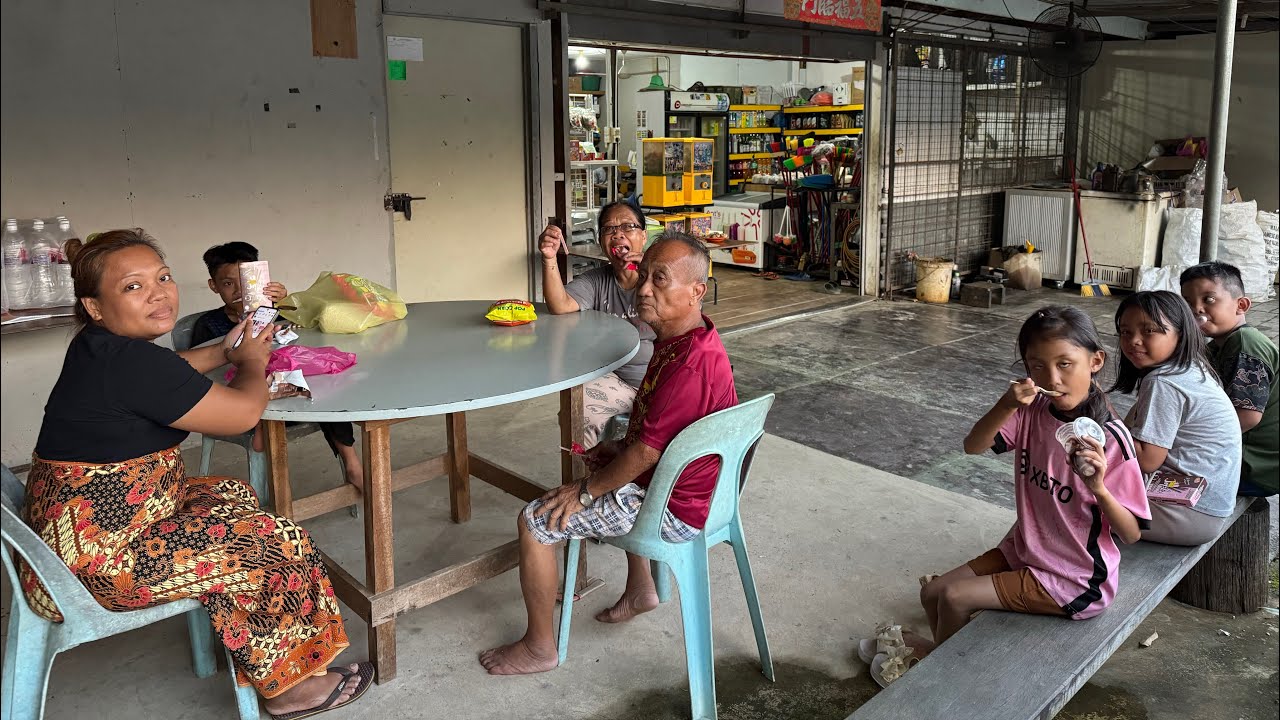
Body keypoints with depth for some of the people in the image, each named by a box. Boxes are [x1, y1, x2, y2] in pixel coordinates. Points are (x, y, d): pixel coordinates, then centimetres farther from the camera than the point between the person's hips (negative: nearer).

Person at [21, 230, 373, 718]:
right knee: (278, 547, -5)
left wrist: (224, 352, 17)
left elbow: (169, 374, 28)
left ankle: (246, 646, 33)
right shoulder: (131, 363, -27)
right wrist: (251, 363, 2)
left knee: (233, 495, 22)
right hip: (92, 562, -10)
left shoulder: (98, 348, 4)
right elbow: (243, 412, -18)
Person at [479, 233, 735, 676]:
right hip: (694, 488, 10)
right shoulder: (681, 340, 2)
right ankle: (640, 590, 41)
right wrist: (619, 450, 5)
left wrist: (584, 491, -16)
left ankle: (539, 647, 10)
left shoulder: (690, 363, -31)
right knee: (610, 479, 38)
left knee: (535, 522, -7)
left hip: (674, 510, -10)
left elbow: (646, 451, -27)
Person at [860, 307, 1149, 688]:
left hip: (1073, 579, -6)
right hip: (1023, 549, 6)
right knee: (932, 591, 4)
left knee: (954, 597, -10)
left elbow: (1131, 534, -18)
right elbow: (974, 446, -12)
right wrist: (1006, 405, -28)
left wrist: (1099, 487, -37)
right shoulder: (1033, 410, -8)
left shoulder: (1110, 439, -23)